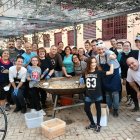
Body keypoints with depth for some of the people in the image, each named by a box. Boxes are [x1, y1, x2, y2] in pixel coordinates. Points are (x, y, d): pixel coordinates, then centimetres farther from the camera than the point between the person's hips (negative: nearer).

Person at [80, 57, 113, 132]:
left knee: (98, 109, 11)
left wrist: (111, 62, -13)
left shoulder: (98, 72, -9)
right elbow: (83, 81, 20)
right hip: (88, 95, 3)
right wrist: (81, 81, 2)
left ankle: (98, 125, 28)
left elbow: (111, 72, -15)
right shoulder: (86, 73, 0)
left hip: (97, 94, -3)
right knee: (86, 109, 9)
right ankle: (92, 123, 30)